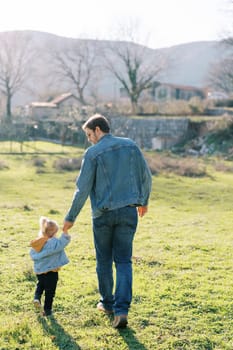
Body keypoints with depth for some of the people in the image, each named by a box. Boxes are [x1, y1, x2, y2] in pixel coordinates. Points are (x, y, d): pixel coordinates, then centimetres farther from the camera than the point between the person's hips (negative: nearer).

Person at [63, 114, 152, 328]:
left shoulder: (93, 153, -9)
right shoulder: (131, 146, 3)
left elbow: (83, 189, -9)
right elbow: (146, 177, 8)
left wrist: (71, 218, 0)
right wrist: (144, 201, 25)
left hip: (103, 214, -2)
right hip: (128, 212, 3)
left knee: (104, 260, 15)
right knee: (123, 261, 5)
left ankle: (107, 303, 28)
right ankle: (122, 310, -7)